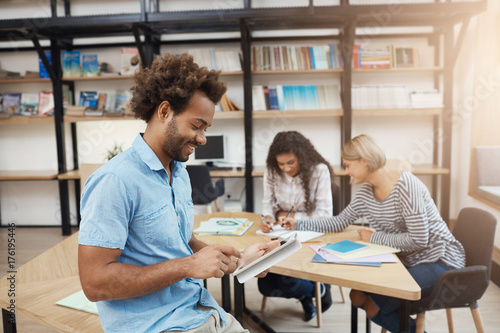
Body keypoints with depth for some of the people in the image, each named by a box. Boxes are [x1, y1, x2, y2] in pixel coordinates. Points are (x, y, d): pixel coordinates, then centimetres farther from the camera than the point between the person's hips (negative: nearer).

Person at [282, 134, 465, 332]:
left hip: (440, 260, -8)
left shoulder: (406, 186, -23)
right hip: (409, 261, 8)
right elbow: (340, 222, 7)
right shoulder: (366, 191, 1)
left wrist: (374, 238, -15)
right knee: (360, 293, -2)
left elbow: (418, 240, -25)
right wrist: (298, 224, 3)